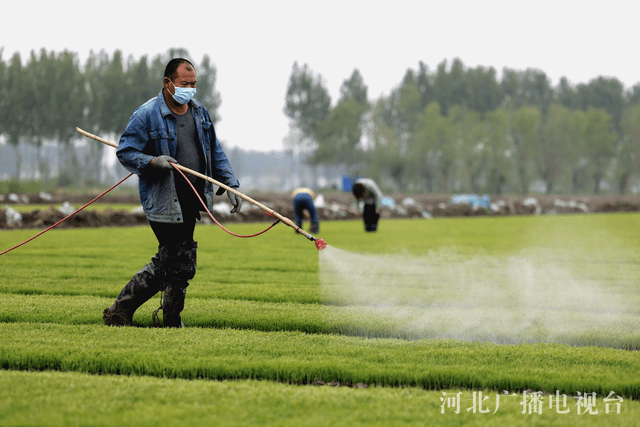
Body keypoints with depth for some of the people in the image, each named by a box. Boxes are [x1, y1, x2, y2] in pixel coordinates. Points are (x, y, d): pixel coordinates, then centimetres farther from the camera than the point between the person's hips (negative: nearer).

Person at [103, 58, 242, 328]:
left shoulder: (199, 112, 11)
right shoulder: (147, 115, -10)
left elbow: (215, 153, 20)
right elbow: (125, 153, -8)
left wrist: (229, 185, 14)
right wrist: (153, 161, -25)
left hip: (191, 200, 7)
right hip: (163, 202, -7)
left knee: (167, 263, 9)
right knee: (180, 264, -7)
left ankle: (121, 309, 19)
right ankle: (173, 322, 9)